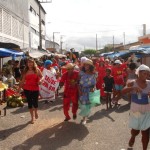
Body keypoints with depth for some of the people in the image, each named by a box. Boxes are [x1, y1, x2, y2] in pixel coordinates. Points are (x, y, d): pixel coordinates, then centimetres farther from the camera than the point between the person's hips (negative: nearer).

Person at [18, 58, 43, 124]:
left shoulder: (37, 70, -1)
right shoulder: (25, 71, 4)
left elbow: (41, 77, 6)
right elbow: (23, 80, 6)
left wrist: (40, 80, -16)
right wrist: (19, 87, 3)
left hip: (35, 89, -1)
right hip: (27, 89, 2)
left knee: (35, 102, 1)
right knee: (29, 103, 7)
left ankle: (36, 112, 35)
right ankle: (32, 117, 22)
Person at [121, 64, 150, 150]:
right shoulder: (132, 83, -9)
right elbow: (123, 92, -22)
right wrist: (133, 88, -38)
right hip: (135, 111, -1)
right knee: (135, 130, 12)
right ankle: (133, 137, 48)